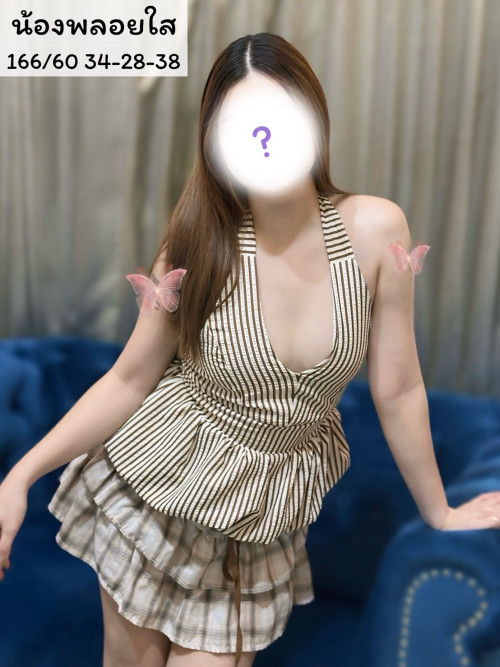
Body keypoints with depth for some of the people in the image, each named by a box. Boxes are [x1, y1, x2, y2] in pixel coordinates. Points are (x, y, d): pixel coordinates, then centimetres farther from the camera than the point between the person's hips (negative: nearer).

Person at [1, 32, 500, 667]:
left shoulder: (374, 229, -16)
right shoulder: (199, 247, -16)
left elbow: (397, 388, -6)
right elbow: (128, 380, -7)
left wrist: (438, 510, 4)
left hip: (263, 517, 1)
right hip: (153, 480, 0)